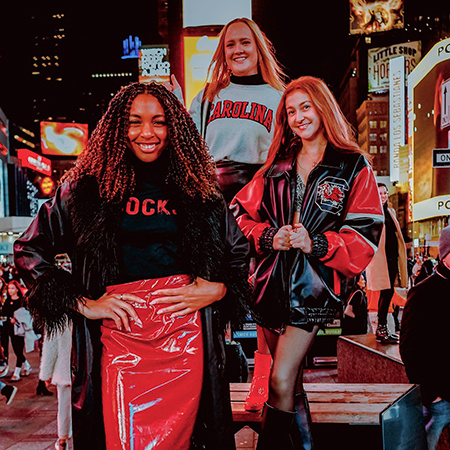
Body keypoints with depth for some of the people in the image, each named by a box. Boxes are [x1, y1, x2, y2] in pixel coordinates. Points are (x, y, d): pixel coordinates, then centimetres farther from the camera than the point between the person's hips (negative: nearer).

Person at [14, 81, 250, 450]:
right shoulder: (89, 185, 5)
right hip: (119, 334, -1)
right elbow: (29, 249, 7)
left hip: (183, 332, 1)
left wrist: (219, 289, 0)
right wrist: (82, 303, -1)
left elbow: (240, 252, 19)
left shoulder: (196, 188, 10)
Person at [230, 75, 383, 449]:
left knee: (281, 381, -12)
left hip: (313, 285, -4)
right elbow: (242, 213, 12)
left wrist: (316, 243, -17)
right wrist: (269, 237, -7)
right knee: (291, 381, 15)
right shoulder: (277, 166, 13)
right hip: (272, 280, 5)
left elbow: (365, 235, -4)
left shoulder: (353, 167, 1)